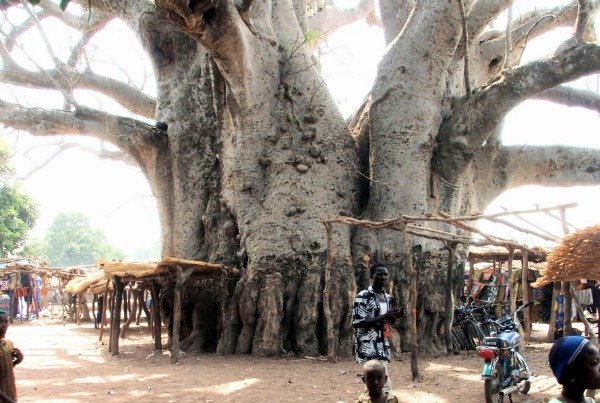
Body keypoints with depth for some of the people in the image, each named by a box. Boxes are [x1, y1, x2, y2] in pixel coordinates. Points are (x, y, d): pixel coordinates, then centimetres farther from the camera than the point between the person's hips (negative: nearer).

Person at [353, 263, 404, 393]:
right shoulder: (363, 296, -9)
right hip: (369, 349, -8)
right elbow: (356, 323, -16)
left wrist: (395, 316, 2)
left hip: (383, 347, 8)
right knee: (384, 386, -16)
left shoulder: (388, 298, 16)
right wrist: (384, 316, -19)